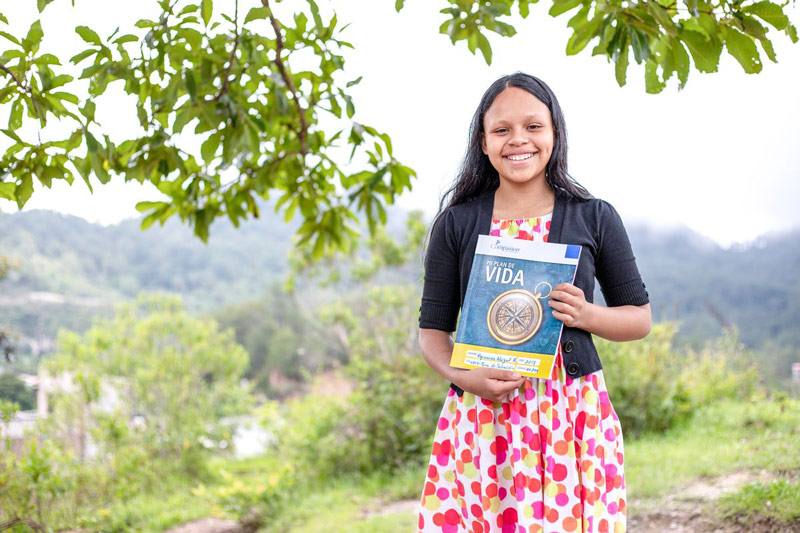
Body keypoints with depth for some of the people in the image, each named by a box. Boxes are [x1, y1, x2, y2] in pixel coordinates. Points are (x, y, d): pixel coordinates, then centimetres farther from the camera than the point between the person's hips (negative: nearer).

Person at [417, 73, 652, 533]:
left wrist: (586, 315, -9)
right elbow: (433, 330, 6)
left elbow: (640, 317, 11)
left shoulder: (595, 218, 5)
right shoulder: (456, 223, 5)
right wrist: (463, 376, -13)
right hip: (483, 417, 0)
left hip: (574, 415, 0)